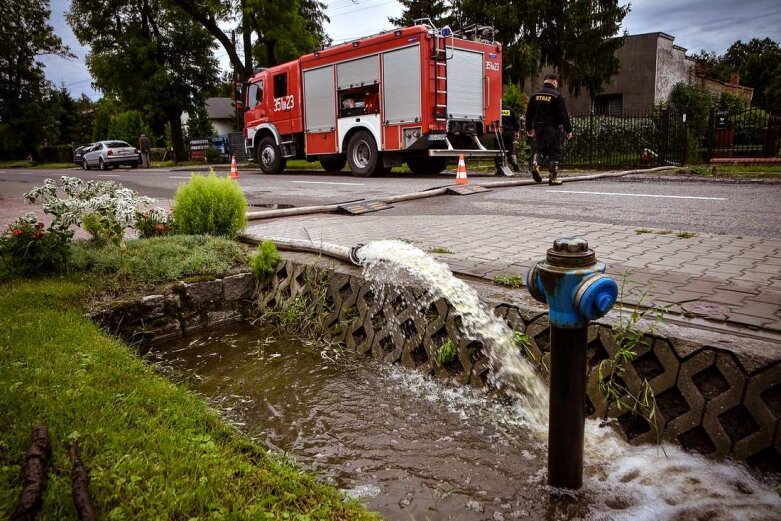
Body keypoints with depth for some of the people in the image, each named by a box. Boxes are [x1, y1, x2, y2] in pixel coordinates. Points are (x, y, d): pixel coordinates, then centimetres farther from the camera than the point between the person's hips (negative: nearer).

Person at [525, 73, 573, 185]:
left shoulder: (535, 95, 8)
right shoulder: (557, 96, -7)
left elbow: (529, 113, 12)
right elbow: (563, 115, -8)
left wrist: (529, 128, 21)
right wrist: (568, 130, -3)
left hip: (538, 128, 4)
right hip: (552, 128, -4)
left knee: (539, 148, 17)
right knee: (554, 152, 3)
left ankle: (535, 164, -12)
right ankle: (553, 177, 4)